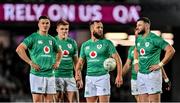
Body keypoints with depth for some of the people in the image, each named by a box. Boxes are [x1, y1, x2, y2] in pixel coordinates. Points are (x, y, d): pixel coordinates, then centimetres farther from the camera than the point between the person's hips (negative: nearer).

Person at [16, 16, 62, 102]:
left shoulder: (51, 39, 14)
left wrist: (57, 62, 13)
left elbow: (59, 52, 32)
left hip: (50, 75, 6)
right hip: (37, 75, -6)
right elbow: (19, 49, -16)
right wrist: (30, 62, -17)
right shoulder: (33, 37, -4)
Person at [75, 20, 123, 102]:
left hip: (103, 77, -4)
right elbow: (80, 62, 18)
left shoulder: (107, 43, 1)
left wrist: (119, 76, -12)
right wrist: (78, 78, 5)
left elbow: (117, 59, -3)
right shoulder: (85, 45, 13)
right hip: (89, 78, 4)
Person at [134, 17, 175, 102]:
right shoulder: (138, 39, 11)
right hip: (140, 75, 7)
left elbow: (171, 50, -18)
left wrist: (160, 64, -17)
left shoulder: (154, 38, -12)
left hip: (152, 74, -7)